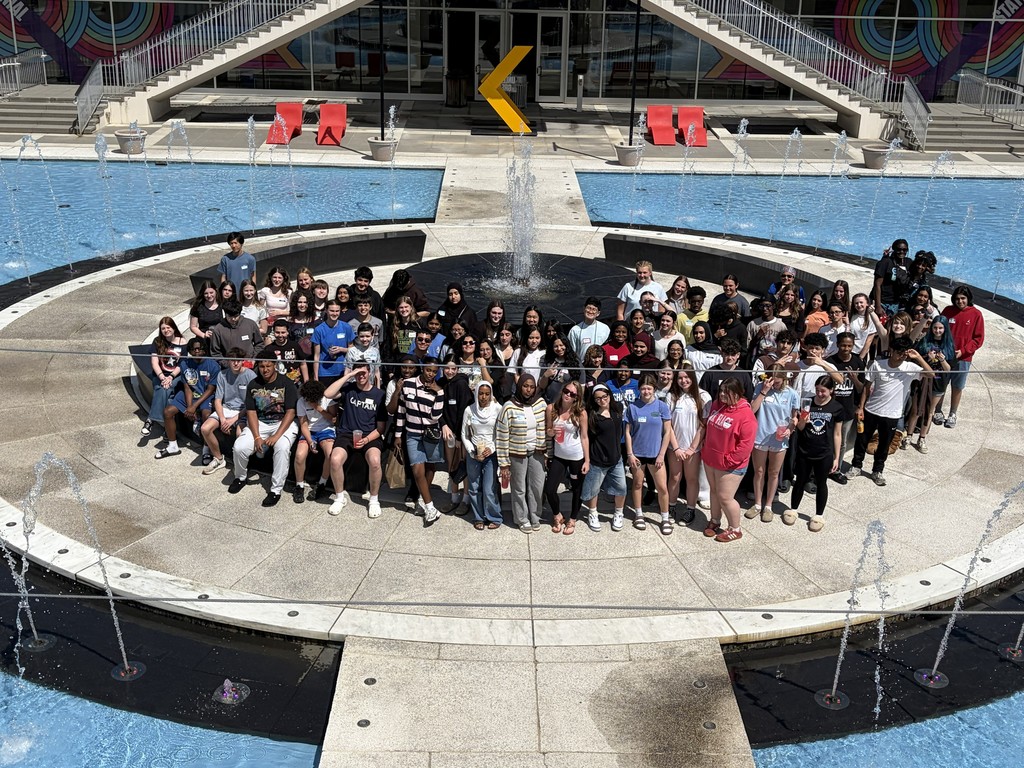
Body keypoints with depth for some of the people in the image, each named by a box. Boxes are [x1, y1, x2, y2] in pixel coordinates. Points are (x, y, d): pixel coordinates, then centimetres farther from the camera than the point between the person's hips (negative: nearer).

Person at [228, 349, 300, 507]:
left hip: (283, 423, -3)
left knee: (282, 448, -34)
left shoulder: (286, 383, -8)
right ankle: (240, 477, 12)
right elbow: (251, 412, 0)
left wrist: (276, 436, -23)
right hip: (260, 423, 4)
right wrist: (257, 437, -14)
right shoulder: (253, 385, 3)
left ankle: (276, 489, -22)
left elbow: (291, 412, -13)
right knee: (239, 447, -20)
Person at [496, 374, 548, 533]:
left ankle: (535, 517, 32)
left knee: (537, 486, 11)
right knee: (519, 489, 10)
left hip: (536, 452, 3)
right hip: (517, 454, -3)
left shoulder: (540, 404, -4)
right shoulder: (509, 407, -16)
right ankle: (522, 519, 29)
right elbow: (502, 437, -12)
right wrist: (503, 463, -11)